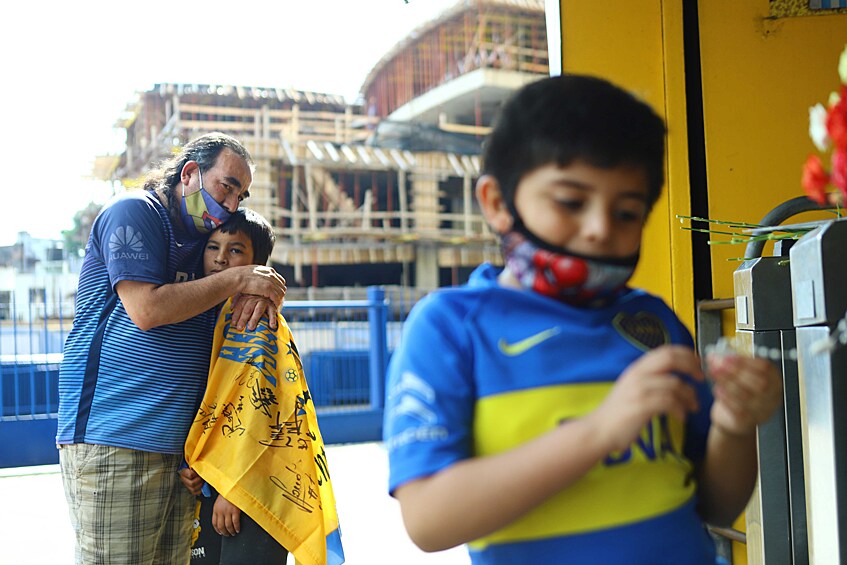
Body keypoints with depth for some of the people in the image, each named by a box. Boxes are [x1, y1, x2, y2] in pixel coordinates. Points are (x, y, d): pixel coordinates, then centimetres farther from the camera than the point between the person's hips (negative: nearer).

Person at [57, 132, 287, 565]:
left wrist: (261, 293, -1)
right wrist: (237, 279, -11)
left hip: (177, 443, 8)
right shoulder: (134, 211, -5)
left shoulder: (205, 235, 20)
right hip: (113, 439, -8)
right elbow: (147, 309, -16)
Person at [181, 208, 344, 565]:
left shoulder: (257, 318, -8)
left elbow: (258, 411, -15)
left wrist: (233, 489, -17)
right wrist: (185, 464, -1)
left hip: (252, 490, -7)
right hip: (205, 484, 7)